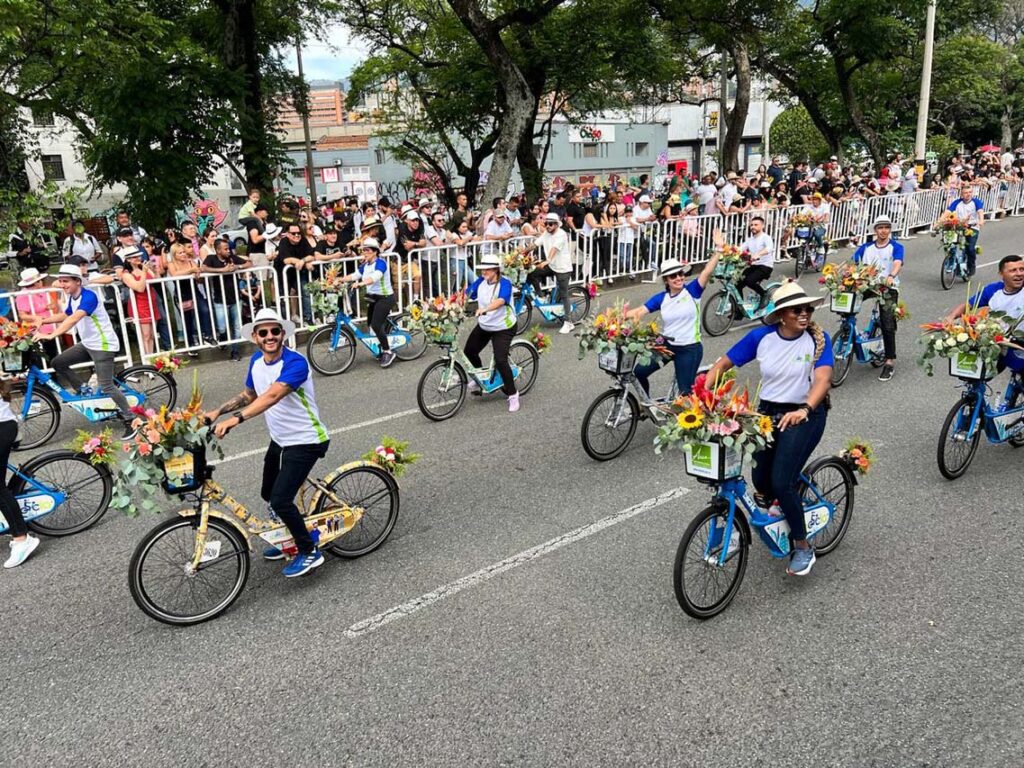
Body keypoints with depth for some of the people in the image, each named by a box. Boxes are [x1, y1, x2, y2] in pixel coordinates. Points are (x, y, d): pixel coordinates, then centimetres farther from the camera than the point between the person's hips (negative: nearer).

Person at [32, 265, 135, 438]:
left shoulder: (88, 297, -22)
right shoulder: (72, 297, 6)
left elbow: (74, 319, -37)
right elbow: (65, 316, 26)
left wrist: (51, 335, -45)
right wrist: (43, 320, 12)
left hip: (103, 345, -9)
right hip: (87, 344, 9)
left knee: (106, 386, -10)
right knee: (57, 363, 4)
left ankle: (130, 421, 0)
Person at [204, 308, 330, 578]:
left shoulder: (295, 363, -26)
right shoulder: (256, 361, 0)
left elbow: (272, 396, -40)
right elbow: (249, 395, 16)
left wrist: (236, 419, -49)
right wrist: (218, 411, 4)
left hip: (306, 441, -9)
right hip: (279, 440, 9)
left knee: (280, 500, -15)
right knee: (269, 495, 19)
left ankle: (309, 552, 6)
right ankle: (291, 537, 44)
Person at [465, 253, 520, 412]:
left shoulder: (504, 283, -22)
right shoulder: (480, 281, -4)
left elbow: (500, 301, -39)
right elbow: (466, 295, -8)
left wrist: (484, 309, -54)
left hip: (503, 328, -7)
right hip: (484, 326, 7)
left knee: (500, 361, -16)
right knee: (469, 351, 12)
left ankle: (512, 394, 2)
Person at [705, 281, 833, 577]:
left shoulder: (818, 339, -12)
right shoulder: (761, 337, -6)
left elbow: (823, 379, -25)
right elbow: (722, 365, -3)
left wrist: (804, 409, -43)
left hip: (804, 416, -3)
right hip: (767, 412, 3)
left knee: (782, 483, -14)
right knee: (760, 480, 4)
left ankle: (804, 548, 7)